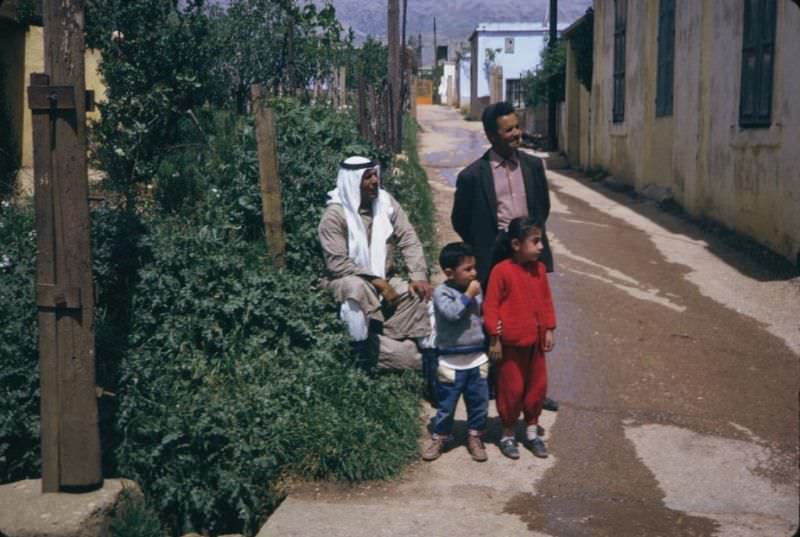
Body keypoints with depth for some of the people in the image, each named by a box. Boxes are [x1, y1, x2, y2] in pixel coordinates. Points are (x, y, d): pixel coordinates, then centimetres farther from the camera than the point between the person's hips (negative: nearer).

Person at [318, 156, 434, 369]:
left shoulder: (386, 202, -2)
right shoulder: (334, 215, -17)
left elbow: (409, 241, -4)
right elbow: (337, 264, -21)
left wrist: (419, 277, -18)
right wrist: (376, 282, -24)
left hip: (385, 279, 5)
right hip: (347, 280, -4)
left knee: (420, 295, -18)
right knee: (357, 288, -38)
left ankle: (430, 354, -3)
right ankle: (361, 352, -24)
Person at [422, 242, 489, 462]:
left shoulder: (476, 290, 4)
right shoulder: (442, 292, -14)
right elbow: (451, 313, -31)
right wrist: (468, 295, -22)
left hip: (478, 359, 5)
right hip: (452, 362, -5)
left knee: (479, 402, 13)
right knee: (446, 404, 8)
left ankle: (475, 437, 30)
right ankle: (439, 438, 26)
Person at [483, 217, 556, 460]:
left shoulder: (539, 269, 1)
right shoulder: (501, 271, -17)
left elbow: (546, 301, 10)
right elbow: (490, 306, -14)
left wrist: (549, 330, 7)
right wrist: (494, 339, -13)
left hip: (535, 341, 6)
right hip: (511, 343, -6)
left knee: (538, 386, 13)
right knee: (512, 389, 5)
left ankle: (532, 431, 30)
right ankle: (508, 435, 22)